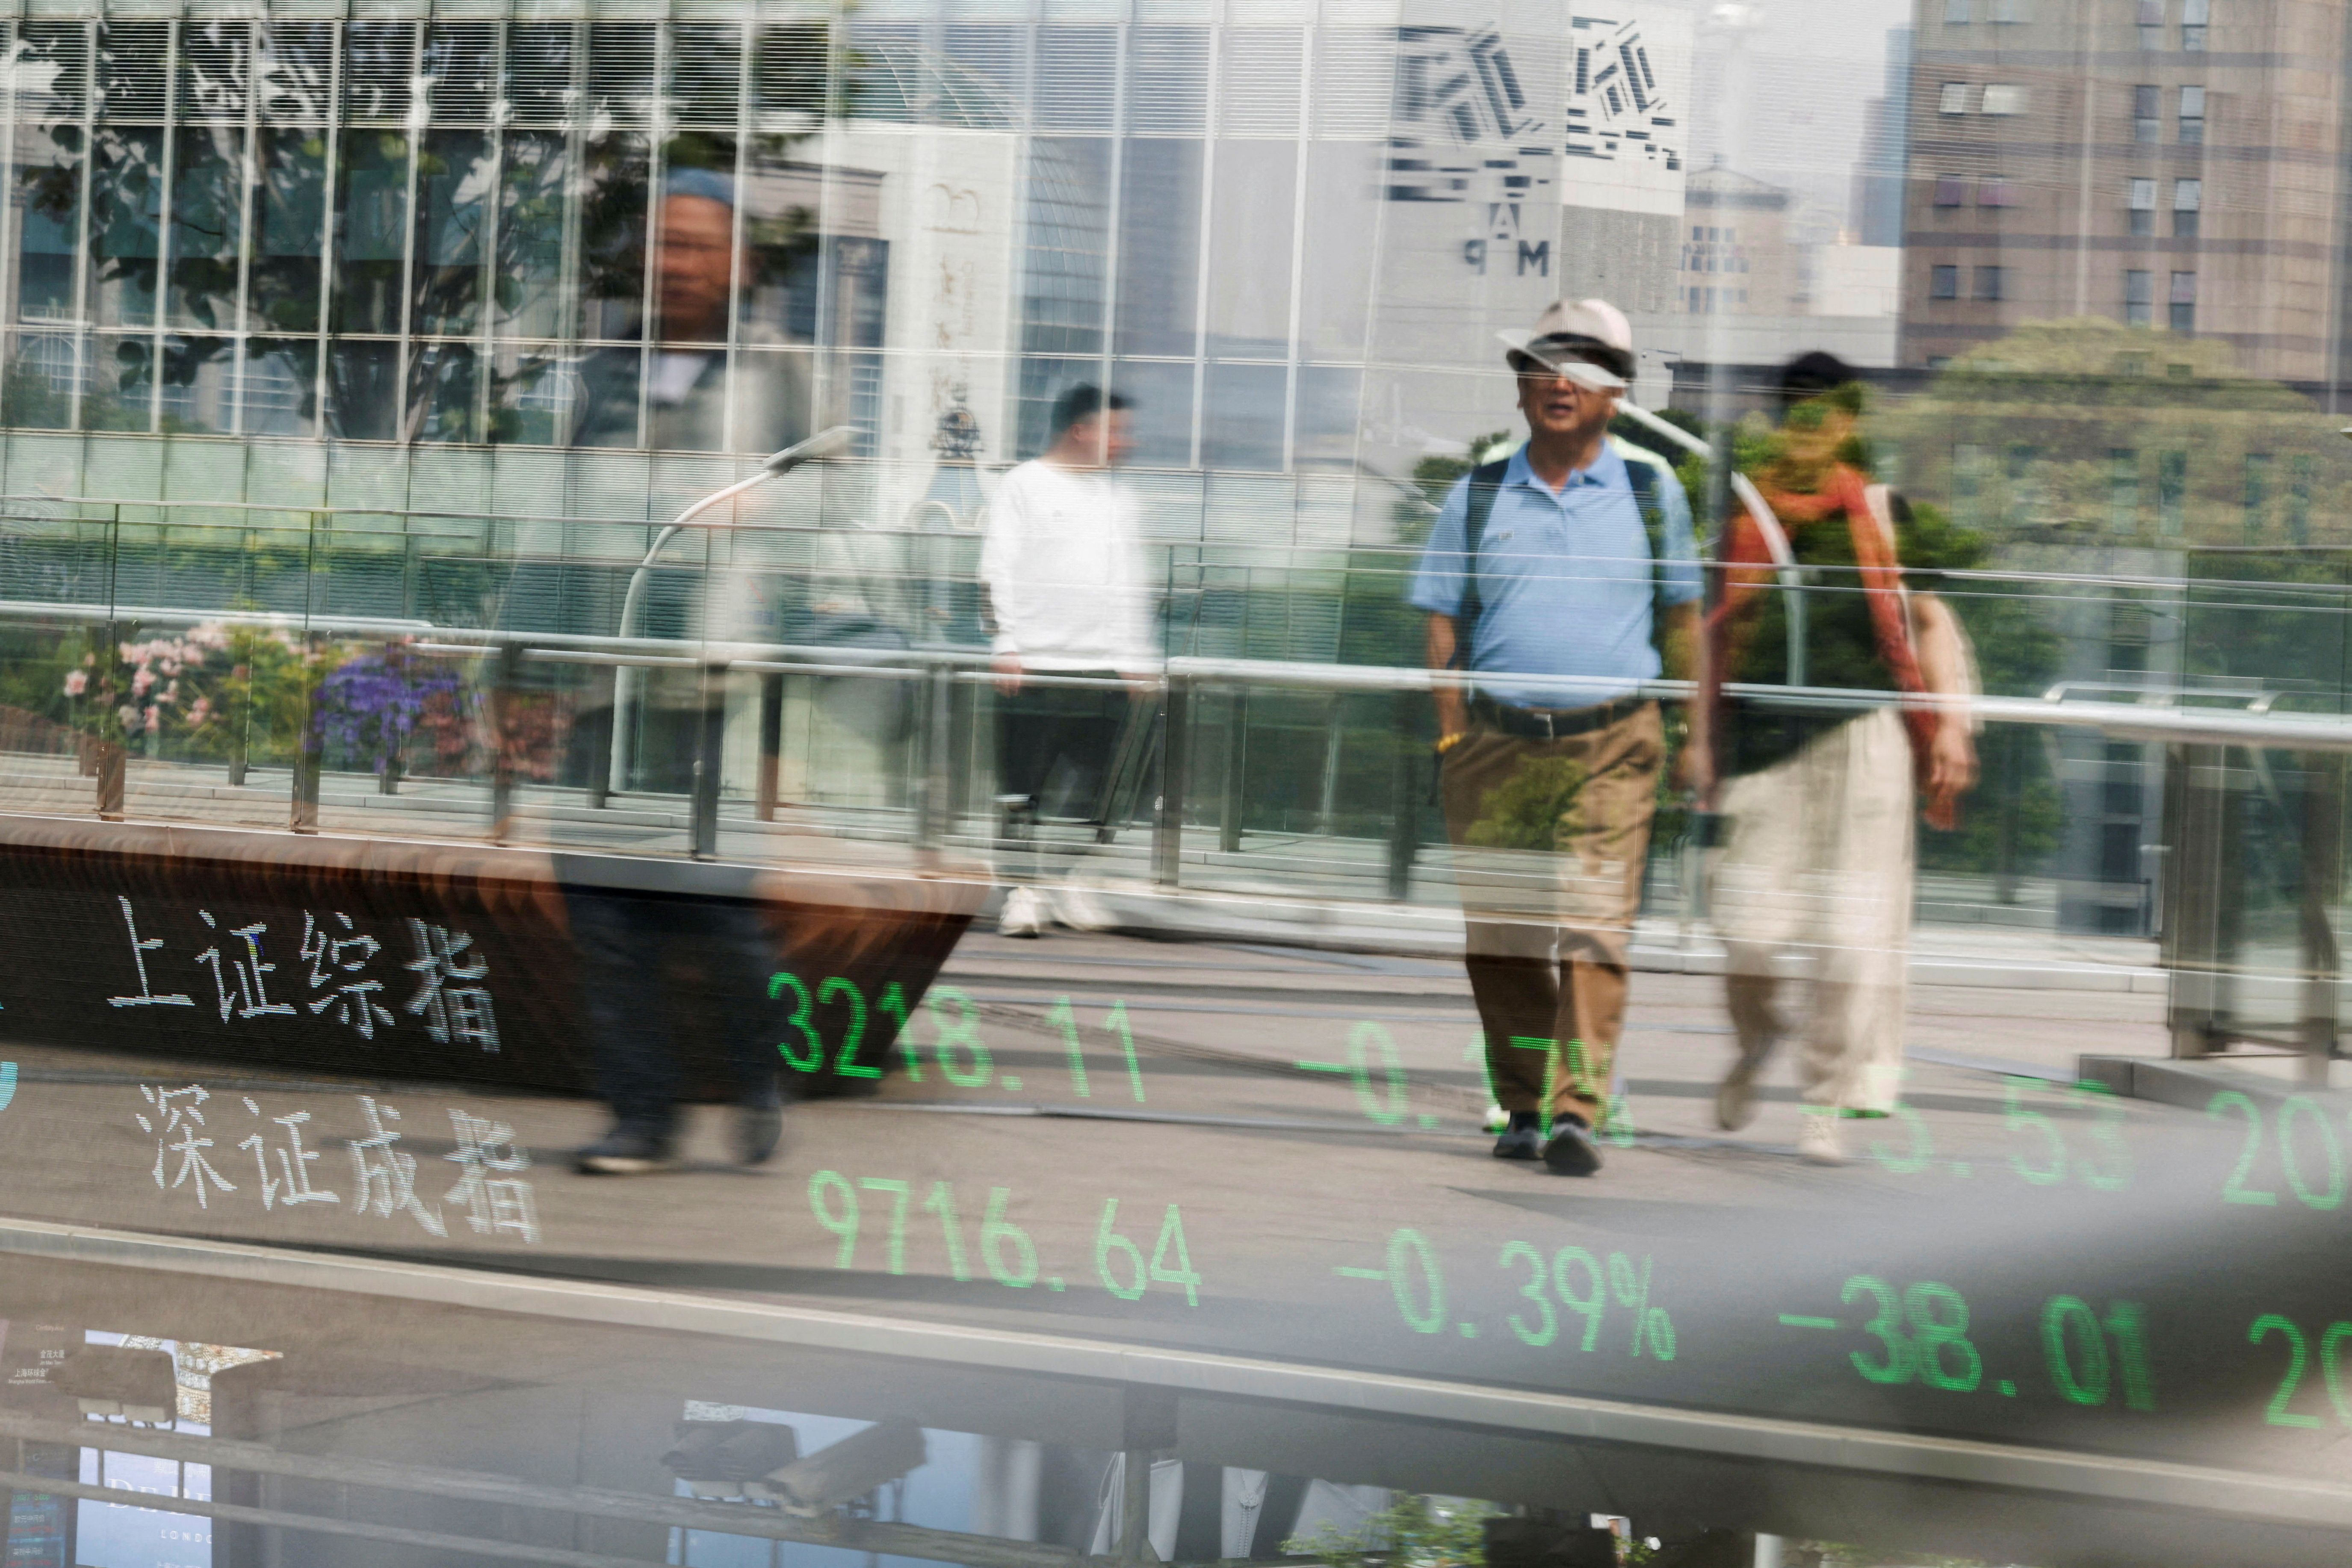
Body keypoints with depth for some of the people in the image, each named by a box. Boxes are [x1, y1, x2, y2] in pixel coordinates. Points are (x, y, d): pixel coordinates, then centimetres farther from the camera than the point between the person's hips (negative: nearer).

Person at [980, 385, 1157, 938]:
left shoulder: (1118, 499, 17)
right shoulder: (1024, 486, 2)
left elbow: (1134, 584, 21)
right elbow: (998, 571, -2)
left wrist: (1137, 659, 15)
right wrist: (1006, 646, -9)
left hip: (1105, 667, 5)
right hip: (1035, 664, -5)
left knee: (1089, 788, 2)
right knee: (1024, 784, -3)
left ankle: (1067, 884, 10)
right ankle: (1024, 888, 1)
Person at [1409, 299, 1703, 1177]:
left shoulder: (1651, 492, 8)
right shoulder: (1478, 497, 9)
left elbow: (1682, 619, 14)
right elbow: (1444, 623, 9)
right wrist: (1451, 738, -1)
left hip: (1611, 746, -2)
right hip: (1497, 742, 2)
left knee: (1593, 927, -12)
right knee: (1500, 936, 5)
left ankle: (1578, 1112, -16)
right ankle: (1522, 1107, 17)